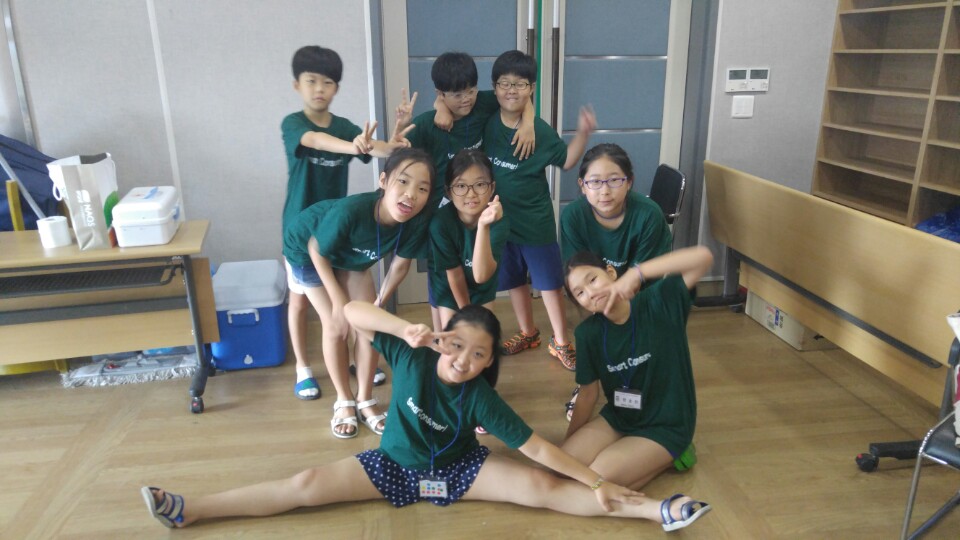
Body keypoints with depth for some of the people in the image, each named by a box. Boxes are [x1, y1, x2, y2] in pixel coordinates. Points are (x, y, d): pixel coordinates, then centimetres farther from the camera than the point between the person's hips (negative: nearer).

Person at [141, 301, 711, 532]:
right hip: (395, 463, 2)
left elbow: (536, 447, -21)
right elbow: (353, 310, -31)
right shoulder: (412, 355, -24)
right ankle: (191, 509, 1)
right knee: (305, 486, -8)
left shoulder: (479, 397, -24)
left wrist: (597, 481, -20)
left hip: (458, 468, -1)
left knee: (544, 489, -17)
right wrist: (406, 327, -46)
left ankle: (655, 510, -15)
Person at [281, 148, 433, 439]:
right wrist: (339, 301, -18)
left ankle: (365, 400, 17)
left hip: (351, 257, 4)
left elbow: (400, 265, -12)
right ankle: (344, 402, 16)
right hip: (306, 249, -4)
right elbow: (317, 250, -25)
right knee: (336, 326, -5)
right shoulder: (350, 211, -44)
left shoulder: (417, 222, -33)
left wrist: (380, 302, -6)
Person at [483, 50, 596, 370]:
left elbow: (567, 160, -2)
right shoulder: (486, 120, -6)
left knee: (549, 283, 7)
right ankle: (528, 333, 38)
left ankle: (561, 342, 23)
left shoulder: (540, 131, -13)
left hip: (535, 222, -3)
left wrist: (583, 133, -17)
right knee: (514, 281, 18)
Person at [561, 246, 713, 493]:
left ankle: (666, 459, 5)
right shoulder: (588, 333, -8)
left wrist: (636, 272, -42)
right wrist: (569, 442, 8)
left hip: (666, 427, -5)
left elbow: (703, 256, -35)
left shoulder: (658, 303, -20)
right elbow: (588, 393, 3)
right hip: (617, 418, 5)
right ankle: (632, 455, 8)